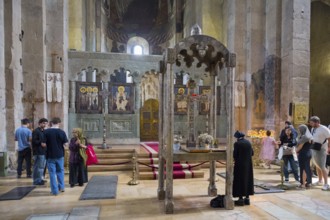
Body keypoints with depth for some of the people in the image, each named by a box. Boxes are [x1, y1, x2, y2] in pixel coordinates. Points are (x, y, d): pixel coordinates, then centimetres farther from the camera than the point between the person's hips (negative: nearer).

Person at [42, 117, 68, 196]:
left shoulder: (46, 132, -9)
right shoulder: (62, 132, -7)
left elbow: (43, 144, -10)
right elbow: (65, 143, -4)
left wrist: (49, 144, 10)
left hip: (50, 155, -1)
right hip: (60, 155, 1)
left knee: (52, 172, 6)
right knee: (60, 171, 19)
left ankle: (55, 190, 9)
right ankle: (61, 187, 26)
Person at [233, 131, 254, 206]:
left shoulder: (237, 143, -14)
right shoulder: (248, 142, 4)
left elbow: (235, 155, -14)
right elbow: (252, 153, 9)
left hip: (240, 165, -6)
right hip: (248, 164, 6)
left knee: (240, 180, 2)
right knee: (247, 179, 14)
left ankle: (241, 199, 6)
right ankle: (247, 198, 20)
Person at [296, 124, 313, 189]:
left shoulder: (304, 137, -17)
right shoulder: (309, 136, 11)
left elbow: (300, 146, -14)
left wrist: (296, 151, 2)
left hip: (303, 154, -9)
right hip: (308, 153, 9)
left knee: (303, 169, -2)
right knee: (307, 168, 13)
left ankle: (303, 183, 2)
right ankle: (308, 183, 19)